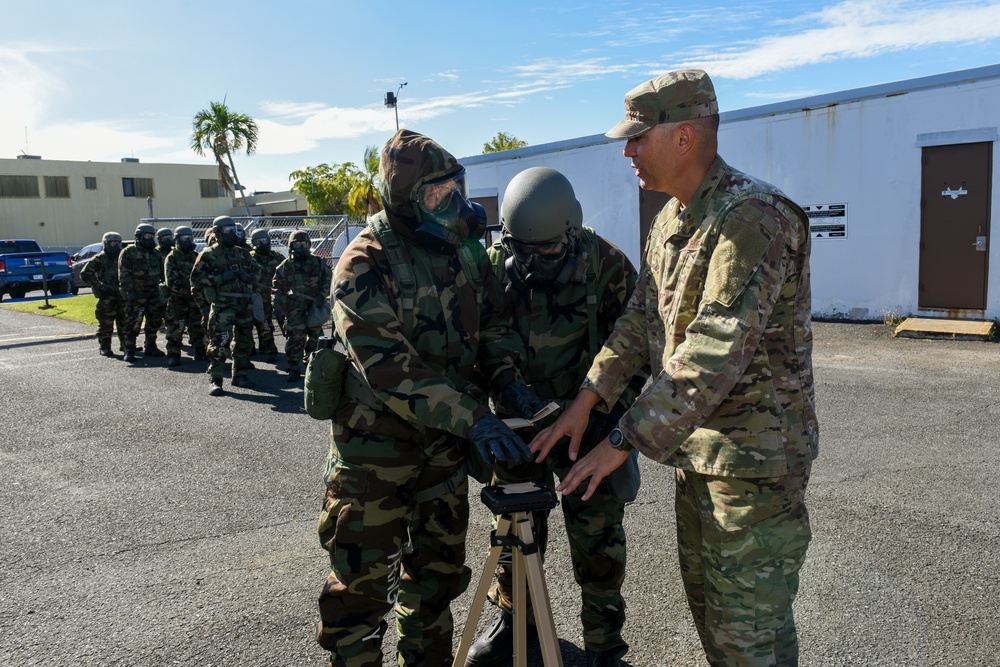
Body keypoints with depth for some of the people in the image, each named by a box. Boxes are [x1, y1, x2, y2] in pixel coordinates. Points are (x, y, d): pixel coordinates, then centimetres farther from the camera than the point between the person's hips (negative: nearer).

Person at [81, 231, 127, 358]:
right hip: (106, 297, -5)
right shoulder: (99, 259, -3)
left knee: (125, 321, 8)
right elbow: (85, 274, -6)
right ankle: (104, 347, 3)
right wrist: (100, 286, -13)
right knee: (106, 323, -2)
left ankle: (125, 345, 19)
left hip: (122, 295, 5)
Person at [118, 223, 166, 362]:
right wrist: (129, 292, -18)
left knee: (154, 321, 11)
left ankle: (150, 347, 24)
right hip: (136, 295, -6)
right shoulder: (128, 253, -6)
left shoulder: (155, 253, 14)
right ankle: (129, 350, 1)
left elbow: (161, 271, 20)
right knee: (133, 323, -6)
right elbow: (124, 275, -11)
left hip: (153, 293, 7)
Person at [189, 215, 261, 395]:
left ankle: (240, 375, 23)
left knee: (244, 341, 11)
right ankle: (215, 380, -7)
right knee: (220, 342, -12)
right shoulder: (208, 255, -2)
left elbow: (256, 270, 25)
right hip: (222, 304, -6)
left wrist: (249, 277, 3)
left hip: (244, 304, 6)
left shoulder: (242, 253, 14)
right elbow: (197, 279, -7)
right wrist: (220, 278, -17)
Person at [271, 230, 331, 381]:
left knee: (314, 336, 12)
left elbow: (328, 279, 10)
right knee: (295, 337, -9)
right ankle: (294, 369, -2)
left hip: (315, 306, 3)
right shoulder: (285, 266, 1)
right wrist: (278, 310, 1)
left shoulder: (318, 262, 4)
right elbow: (278, 289, 4)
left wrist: (322, 295, -7)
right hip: (295, 308, -3)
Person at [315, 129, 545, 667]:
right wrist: (473, 420, -36)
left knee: (437, 564, 20)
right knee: (362, 578, 6)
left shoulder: (464, 249, 2)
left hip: (445, 437, 7)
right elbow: (390, 368, -29)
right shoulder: (366, 264, -20)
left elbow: (490, 325, 12)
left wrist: (508, 380, -8)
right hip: (377, 440, -6)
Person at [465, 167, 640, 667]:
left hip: (589, 424, -2)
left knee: (597, 541, 6)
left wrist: (611, 408, -14)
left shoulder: (606, 265, -17)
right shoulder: (494, 266, -11)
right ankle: (513, 620, 41)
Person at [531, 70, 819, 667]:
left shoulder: (753, 216, -23)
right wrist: (586, 400, 3)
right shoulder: (669, 219, 9)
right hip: (696, 445, 9)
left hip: (756, 453, -9)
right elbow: (640, 322, 12)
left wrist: (625, 441, -26)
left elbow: (715, 354, -30)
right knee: (704, 597, 22)